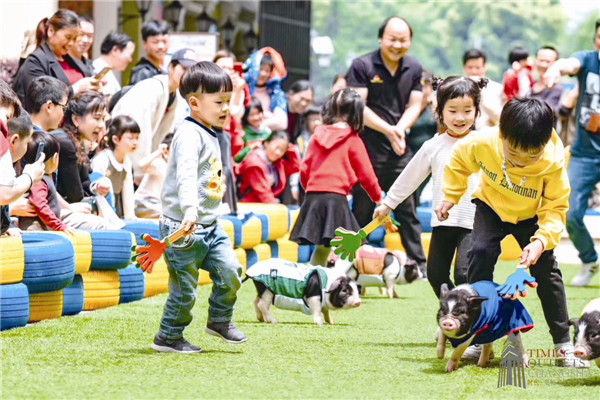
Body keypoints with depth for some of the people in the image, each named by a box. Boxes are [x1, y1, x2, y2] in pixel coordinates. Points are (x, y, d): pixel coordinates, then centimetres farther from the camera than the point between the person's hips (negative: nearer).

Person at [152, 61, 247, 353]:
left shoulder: (210, 135, 14)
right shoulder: (189, 135, -18)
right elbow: (186, 176, -33)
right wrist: (190, 212, -46)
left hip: (209, 225, 9)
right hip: (182, 227, -9)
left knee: (230, 271, 2)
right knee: (184, 288, -2)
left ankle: (219, 320, 22)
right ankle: (168, 338, 13)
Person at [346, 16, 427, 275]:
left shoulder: (414, 69, 8)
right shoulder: (362, 66, -6)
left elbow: (414, 105, 6)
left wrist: (400, 129, -14)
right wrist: (387, 130, -20)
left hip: (400, 150, 4)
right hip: (368, 149, -3)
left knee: (408, 210, 5)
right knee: (362, 210, 1)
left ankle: (418, 264, 10)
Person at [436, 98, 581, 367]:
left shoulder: (553, 161, -35)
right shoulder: (482, 143, -32)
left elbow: (556, 208, -26)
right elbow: (458, 160, -7)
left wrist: (541, 241, -41)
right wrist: (450, 196, -2)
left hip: (531, 216, 0)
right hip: (491, 206, 0)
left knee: (545, 268, -9)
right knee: (481, 253, -20)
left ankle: (563, 344, 3)